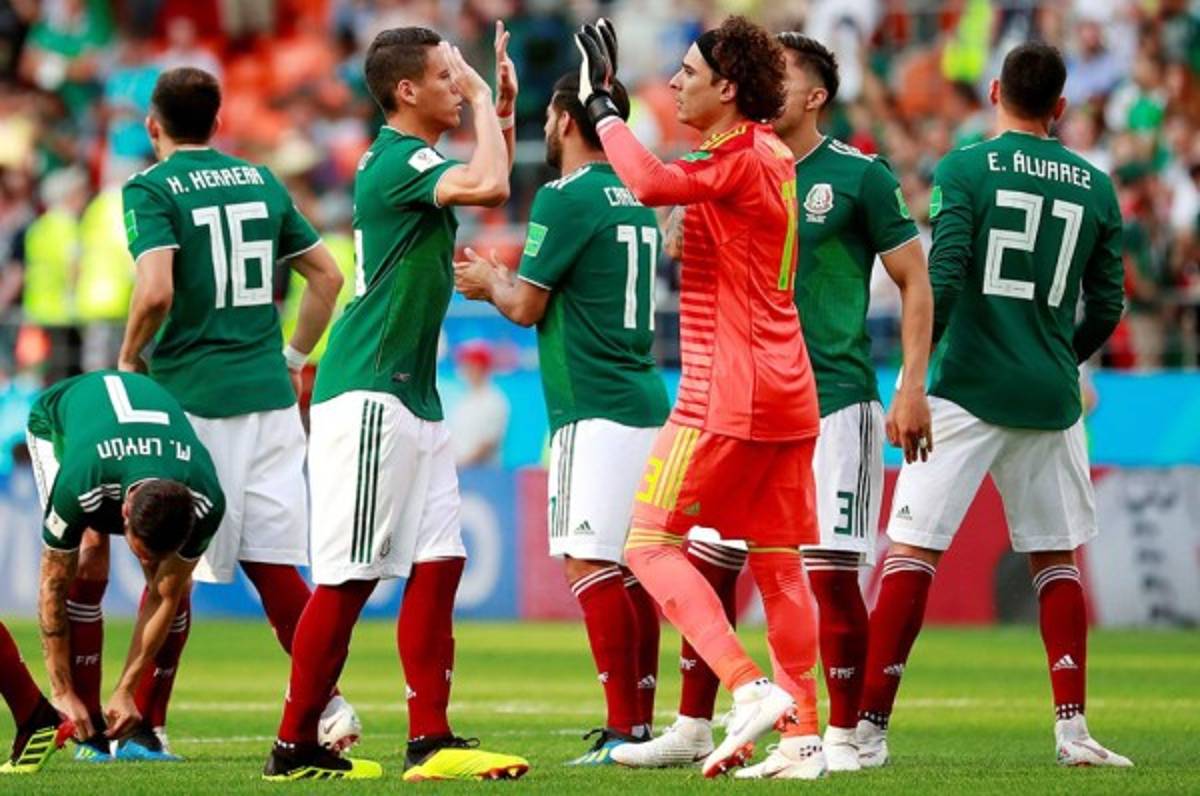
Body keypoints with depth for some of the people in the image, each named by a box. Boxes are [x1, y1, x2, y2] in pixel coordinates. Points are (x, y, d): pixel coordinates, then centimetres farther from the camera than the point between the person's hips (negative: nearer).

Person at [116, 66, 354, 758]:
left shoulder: (152, 189, -6)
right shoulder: (261, 181, 12)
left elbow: (156, 290, -19)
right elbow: (327, 276, 15)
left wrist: (129, 356, -3)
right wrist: (294, 358, 22)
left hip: (192, 396, -5)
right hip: (268, 392, 5)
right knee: (271, 563, 7)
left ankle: (149, 723, 6)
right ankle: (328, 705, -2)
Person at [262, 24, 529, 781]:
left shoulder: (414, 159, 15)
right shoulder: (397, 159, -14)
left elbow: (492, 185, 34)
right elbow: (491, 187, -30)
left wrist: (503, 106, 19)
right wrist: (481, 99, -16)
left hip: (414, 399, 10)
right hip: (368, 398, -10)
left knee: (439, 564, 5)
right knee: (350, 577, -7)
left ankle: (430, 740, 5)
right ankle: (295, 745, -2)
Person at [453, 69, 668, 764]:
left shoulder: (566, 199, -10)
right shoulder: (635, 200, 16)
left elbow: (527, 308, -7)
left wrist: (490, 283, 14)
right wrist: (508, 278, 27)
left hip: (596, 410, -9)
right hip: (647, 401, 9)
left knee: (591, 564, -10)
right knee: (633, 570, 11)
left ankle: (624, 729, -16)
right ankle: (642, 723, 13)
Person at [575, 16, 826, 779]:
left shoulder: (743, 163, -15)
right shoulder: (772, 157, 13)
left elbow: (655, 183, -30)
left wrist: (603, 104, -18)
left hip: (727, 396, -9)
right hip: (788, 393, 9)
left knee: (652, 543, -5)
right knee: (779, 562, 10)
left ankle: (750, 689, -17)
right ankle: (804, 736, 9)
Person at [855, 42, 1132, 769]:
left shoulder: (966, 169, -3)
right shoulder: (1096, 188, 7)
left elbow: (943, 281, -13)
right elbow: (1107, 308, 12)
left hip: (968, 392, -3)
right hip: (1051, 402, 3)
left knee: (912, 551, -3)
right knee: (1056, 558, 15)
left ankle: (870, 727, -7)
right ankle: (1073, 729, 8)